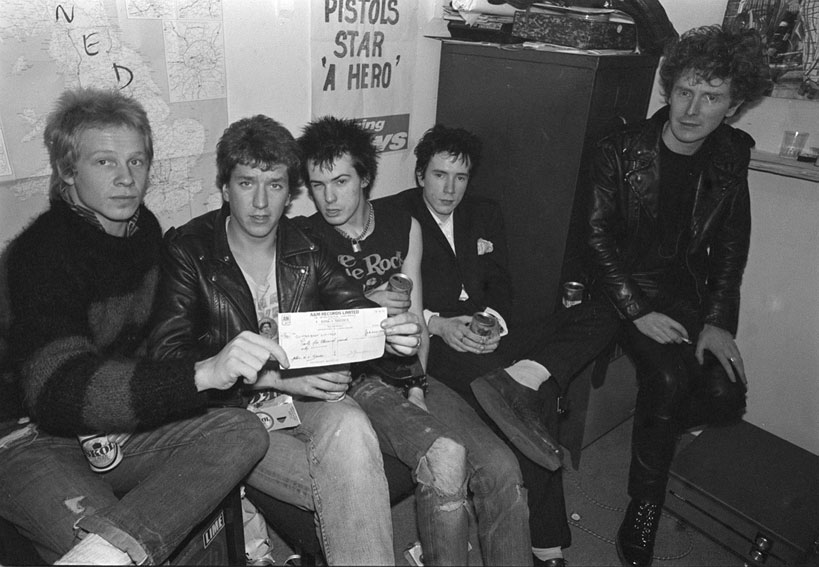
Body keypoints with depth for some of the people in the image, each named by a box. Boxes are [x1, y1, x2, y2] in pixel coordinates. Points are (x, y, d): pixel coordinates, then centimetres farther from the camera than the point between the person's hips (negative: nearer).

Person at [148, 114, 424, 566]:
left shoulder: (306, 244, 7)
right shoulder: (187, 250, -3)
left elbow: (353, 308, 3)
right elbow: (168, 356, -13)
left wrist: (394, 332, -23)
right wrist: (277, 378, -24)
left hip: (308, 396, 3)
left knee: (349, 425, -33)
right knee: (352, 491, -27)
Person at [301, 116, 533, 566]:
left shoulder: (404, 226, 9)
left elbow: (415, 322, 10)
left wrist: (416, 387, -4)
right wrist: (363, 305, -9)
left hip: (407, 373, 4)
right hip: (351, 381, -4)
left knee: (502, 469, -15)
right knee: (444, 454, -29)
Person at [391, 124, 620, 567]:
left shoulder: (485, 215, 20)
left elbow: (499, 284, 15)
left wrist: (493, 318, -9)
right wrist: (437, 324, -21)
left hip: (485, 333, 6)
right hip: (433, 342, -6)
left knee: (598, 318, -14)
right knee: (536, 401, -31)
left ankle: (518, 379, -35)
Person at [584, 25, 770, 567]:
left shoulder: (731, 155, 2)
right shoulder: (622, 151, -12)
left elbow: (731, 244, 6)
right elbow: (598, 236, -12)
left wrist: (718, 321, -5)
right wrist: (638, 312, -19)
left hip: (688, 286, 4)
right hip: (626, 284, -4)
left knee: (725, 393, -14)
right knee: (671, 376, -26)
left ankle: (654, 429, 20)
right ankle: (644, 506, -7)